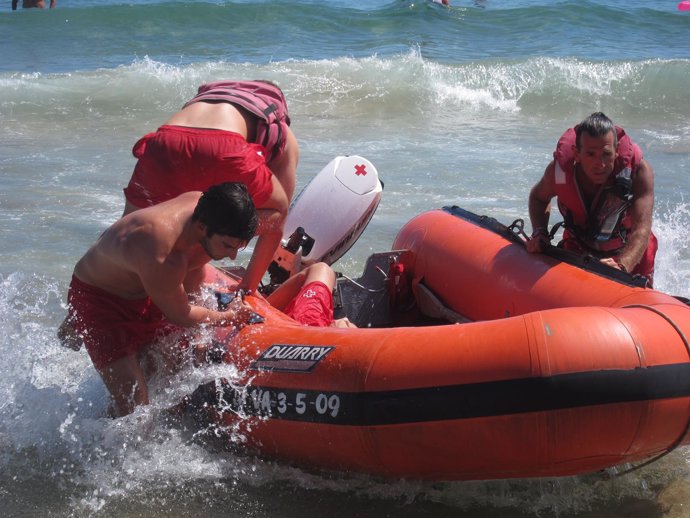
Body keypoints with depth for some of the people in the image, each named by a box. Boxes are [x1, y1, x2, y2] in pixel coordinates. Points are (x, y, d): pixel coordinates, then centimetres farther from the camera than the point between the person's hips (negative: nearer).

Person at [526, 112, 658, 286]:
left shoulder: (639, 170, -33)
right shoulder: (559, 169, -25)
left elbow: (642, 230, -42)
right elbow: (539, 197, -1)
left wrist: (622, 266, -61)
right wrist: (539, 232, -19)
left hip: (629, 254, -2)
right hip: (578, 250, 2)